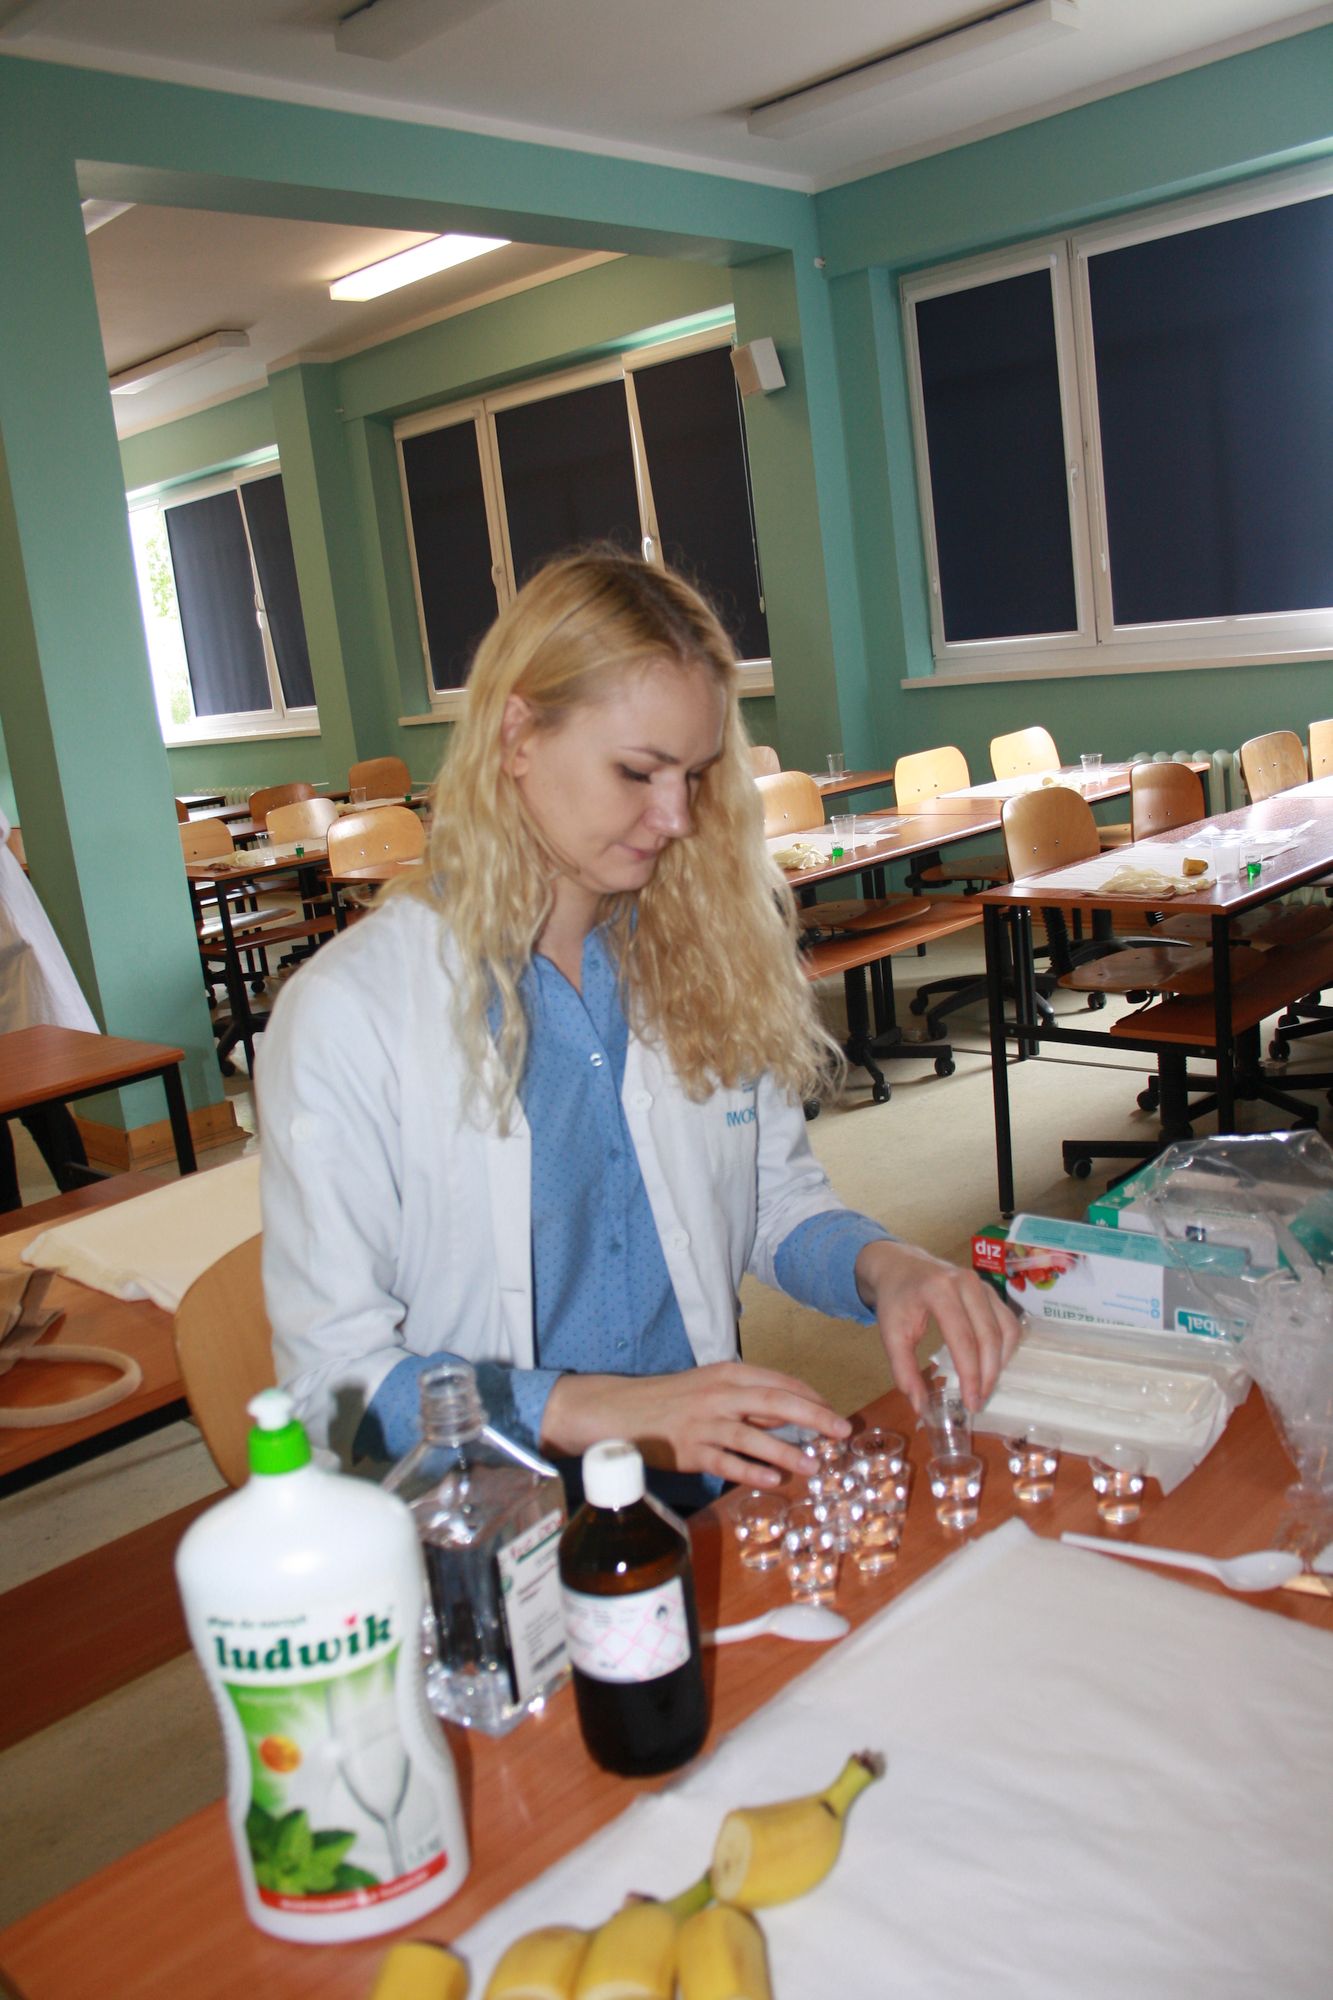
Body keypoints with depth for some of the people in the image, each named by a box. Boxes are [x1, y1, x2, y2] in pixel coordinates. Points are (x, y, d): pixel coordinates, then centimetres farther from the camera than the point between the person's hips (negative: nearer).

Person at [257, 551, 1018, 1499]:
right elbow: (334, 1377, -10)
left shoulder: (707, 957, 6)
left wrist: (880, 1264, -4)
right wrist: (598, 1412, -23)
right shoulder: (346, 1012, -9)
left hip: (711, 1497, 4)